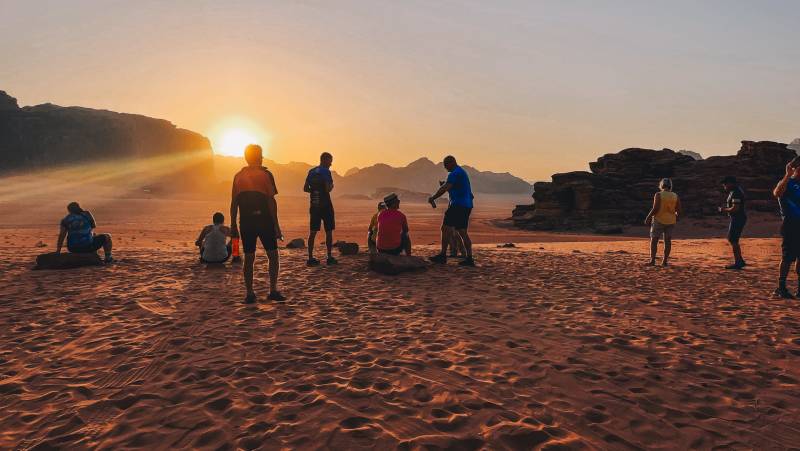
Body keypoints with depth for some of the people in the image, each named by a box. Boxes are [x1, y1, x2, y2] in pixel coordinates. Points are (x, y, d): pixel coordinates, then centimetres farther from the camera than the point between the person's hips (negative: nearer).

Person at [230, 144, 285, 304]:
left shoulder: (238, 176, 8)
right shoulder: (266, 174, -4)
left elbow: (234, 203, 6)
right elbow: (271, 201, -8)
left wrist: (233, 225, 12)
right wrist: (276, 225, -6)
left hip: (246, 223, 3)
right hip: (264, 220, -3)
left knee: (249, 258, 8)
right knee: (273, 255, 7)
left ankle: (250, 294, 8)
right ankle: (273, 290, 1)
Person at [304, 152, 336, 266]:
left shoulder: (311, 171, 10)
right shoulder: (326, 171, -10)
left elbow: (305, 189, 11)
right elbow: (328, 189, -19)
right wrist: (331, 186, 1)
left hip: (314, 205, 6)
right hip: (325, 205, -6)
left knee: (313, 232, 6)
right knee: (329, 232, 3)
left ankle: (310, 258, 6)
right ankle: (330, 258, 7)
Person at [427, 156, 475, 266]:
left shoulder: (455, 173, -11)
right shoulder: (462, 172, 21)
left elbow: (444, 188, -19)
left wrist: (432, 198, -15)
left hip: (458, 205, -10)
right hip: (466, 205, 10)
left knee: (446, 228, -6)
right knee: (462, 232, 9)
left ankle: (443, 255, -5)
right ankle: (469, 258, 5)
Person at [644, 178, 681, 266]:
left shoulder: (658, 195, -10)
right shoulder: (675, 196, 3)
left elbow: (655, 209, -17)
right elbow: (678, 211, 2)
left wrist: (648, 218, -6)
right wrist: (675, 218, 20)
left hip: (659, 220, -4)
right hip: (670, 221, 4)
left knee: (654, 240, 1)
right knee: (667, 241, 8)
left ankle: (652, 260, -4)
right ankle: (664, 261, 8)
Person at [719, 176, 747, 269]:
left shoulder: (735, 192, -18)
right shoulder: (736, 190, 15)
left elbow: (735, 208, -24)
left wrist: (724, 210, -11)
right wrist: (725, 209, 11)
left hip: (738, 219, -11)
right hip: (738, 218, 11)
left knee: (733, 240, -5)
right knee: (732, 240, 16)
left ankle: (737, 263, 0)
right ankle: (740, 261, 22)